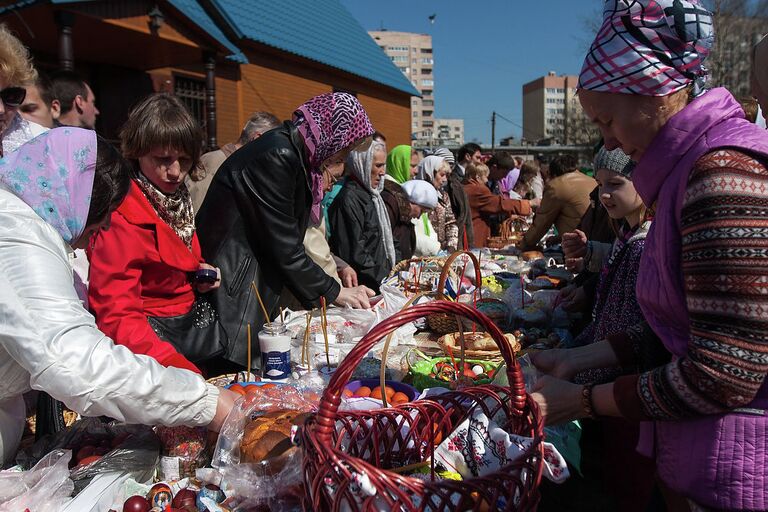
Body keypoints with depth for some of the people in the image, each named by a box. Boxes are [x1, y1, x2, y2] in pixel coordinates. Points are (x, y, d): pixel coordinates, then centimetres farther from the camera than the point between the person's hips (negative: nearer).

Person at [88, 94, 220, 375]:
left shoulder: (178, 198, 6)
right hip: (151, 328, -8)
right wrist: (178, 366, -38)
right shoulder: (121, 217, -20)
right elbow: (117, 316, -26)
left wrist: (200, 271, 2)